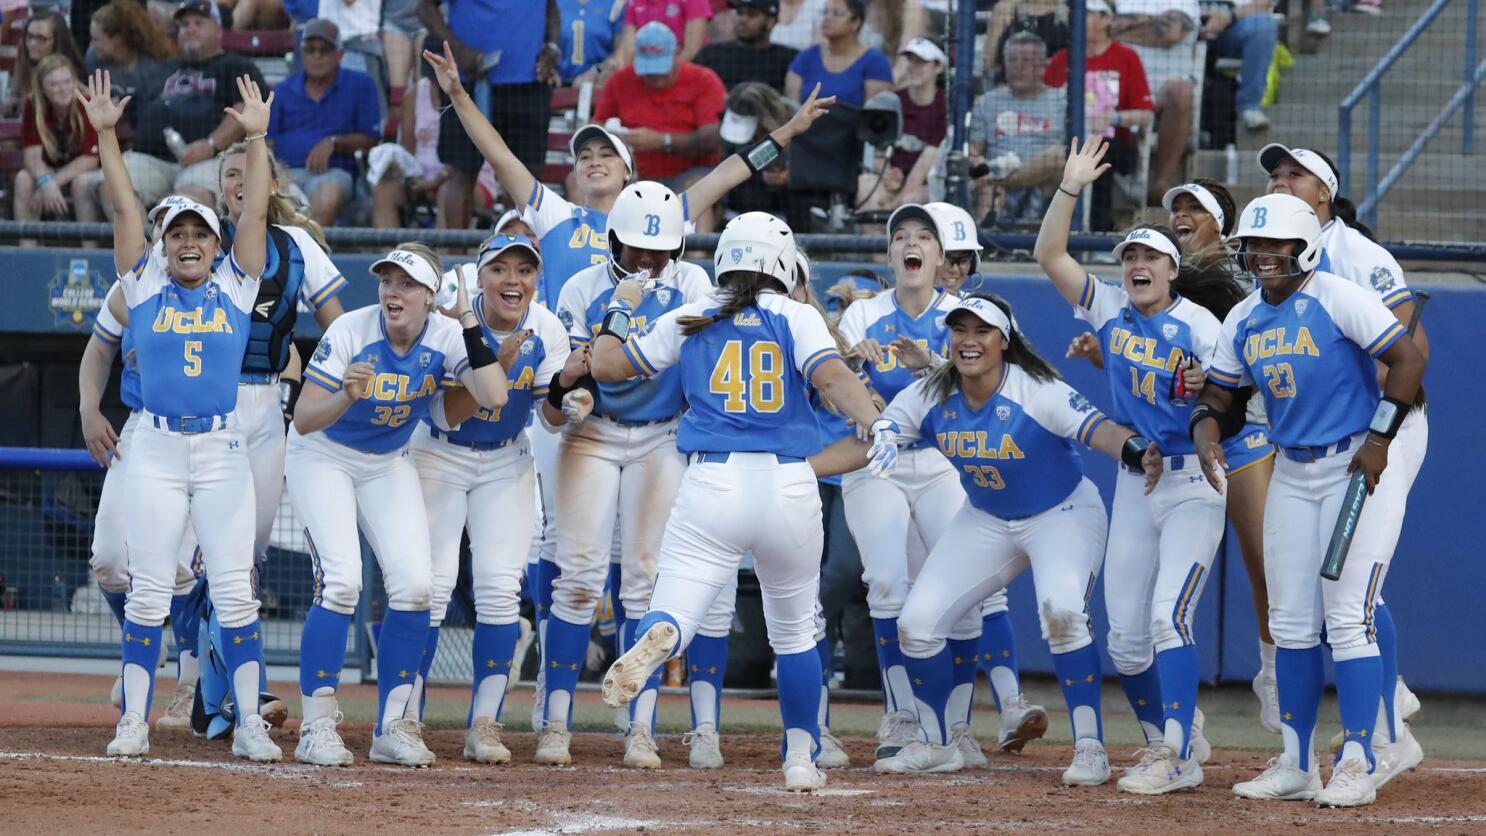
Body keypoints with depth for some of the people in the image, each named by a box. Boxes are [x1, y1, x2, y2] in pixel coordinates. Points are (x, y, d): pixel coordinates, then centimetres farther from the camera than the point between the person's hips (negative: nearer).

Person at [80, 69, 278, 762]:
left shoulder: (235, 287, 9)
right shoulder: (145, 286, 9)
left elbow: (256, 211, 3)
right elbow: (125, 207, 3)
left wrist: (256, 139, -4)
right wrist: (106, 134, -2)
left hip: (223, 451, 0)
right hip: (154, 451, 0)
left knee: (234, 592, -3)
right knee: (148, 591, 0)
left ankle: (249, 724, -2)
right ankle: (133, 722, 4)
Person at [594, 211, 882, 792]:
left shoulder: (690, 321, 10)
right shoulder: (798, 318, 6)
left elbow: (606, 365, 16)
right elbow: (832, 377, -12)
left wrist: (618, 311, 34)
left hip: (713, 483, 0)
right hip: (789, 485, 0)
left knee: (675, 611, -10)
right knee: (794, 631, 19)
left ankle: (654, 641, -47)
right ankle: (801, 760, 23)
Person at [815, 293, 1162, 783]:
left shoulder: (1037, 392, -27)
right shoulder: (930, 397, -12)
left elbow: (1095, 429, -42)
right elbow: (866, 445, -13)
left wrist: (1138, 453, -64)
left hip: (1062, 515, -6)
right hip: (985, 521, 6)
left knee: (1061, 612, -32)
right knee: (917, 623, -2)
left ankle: (1090, 749, -21)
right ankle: (936, 745, 20)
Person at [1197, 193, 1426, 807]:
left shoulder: (1338, 299, -14)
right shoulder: (1243, 320, 7)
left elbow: (1408, 359, -17)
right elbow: (1217, 392, 12)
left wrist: (1379, 438, -20)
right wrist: (1205, 429, -10)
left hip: (1360, 465, -7)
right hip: (1292, 473, 7)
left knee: (1348, 616, -12)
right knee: (1291, 622, 7)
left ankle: (1356, 765, -8)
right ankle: (1296, 765, 14)